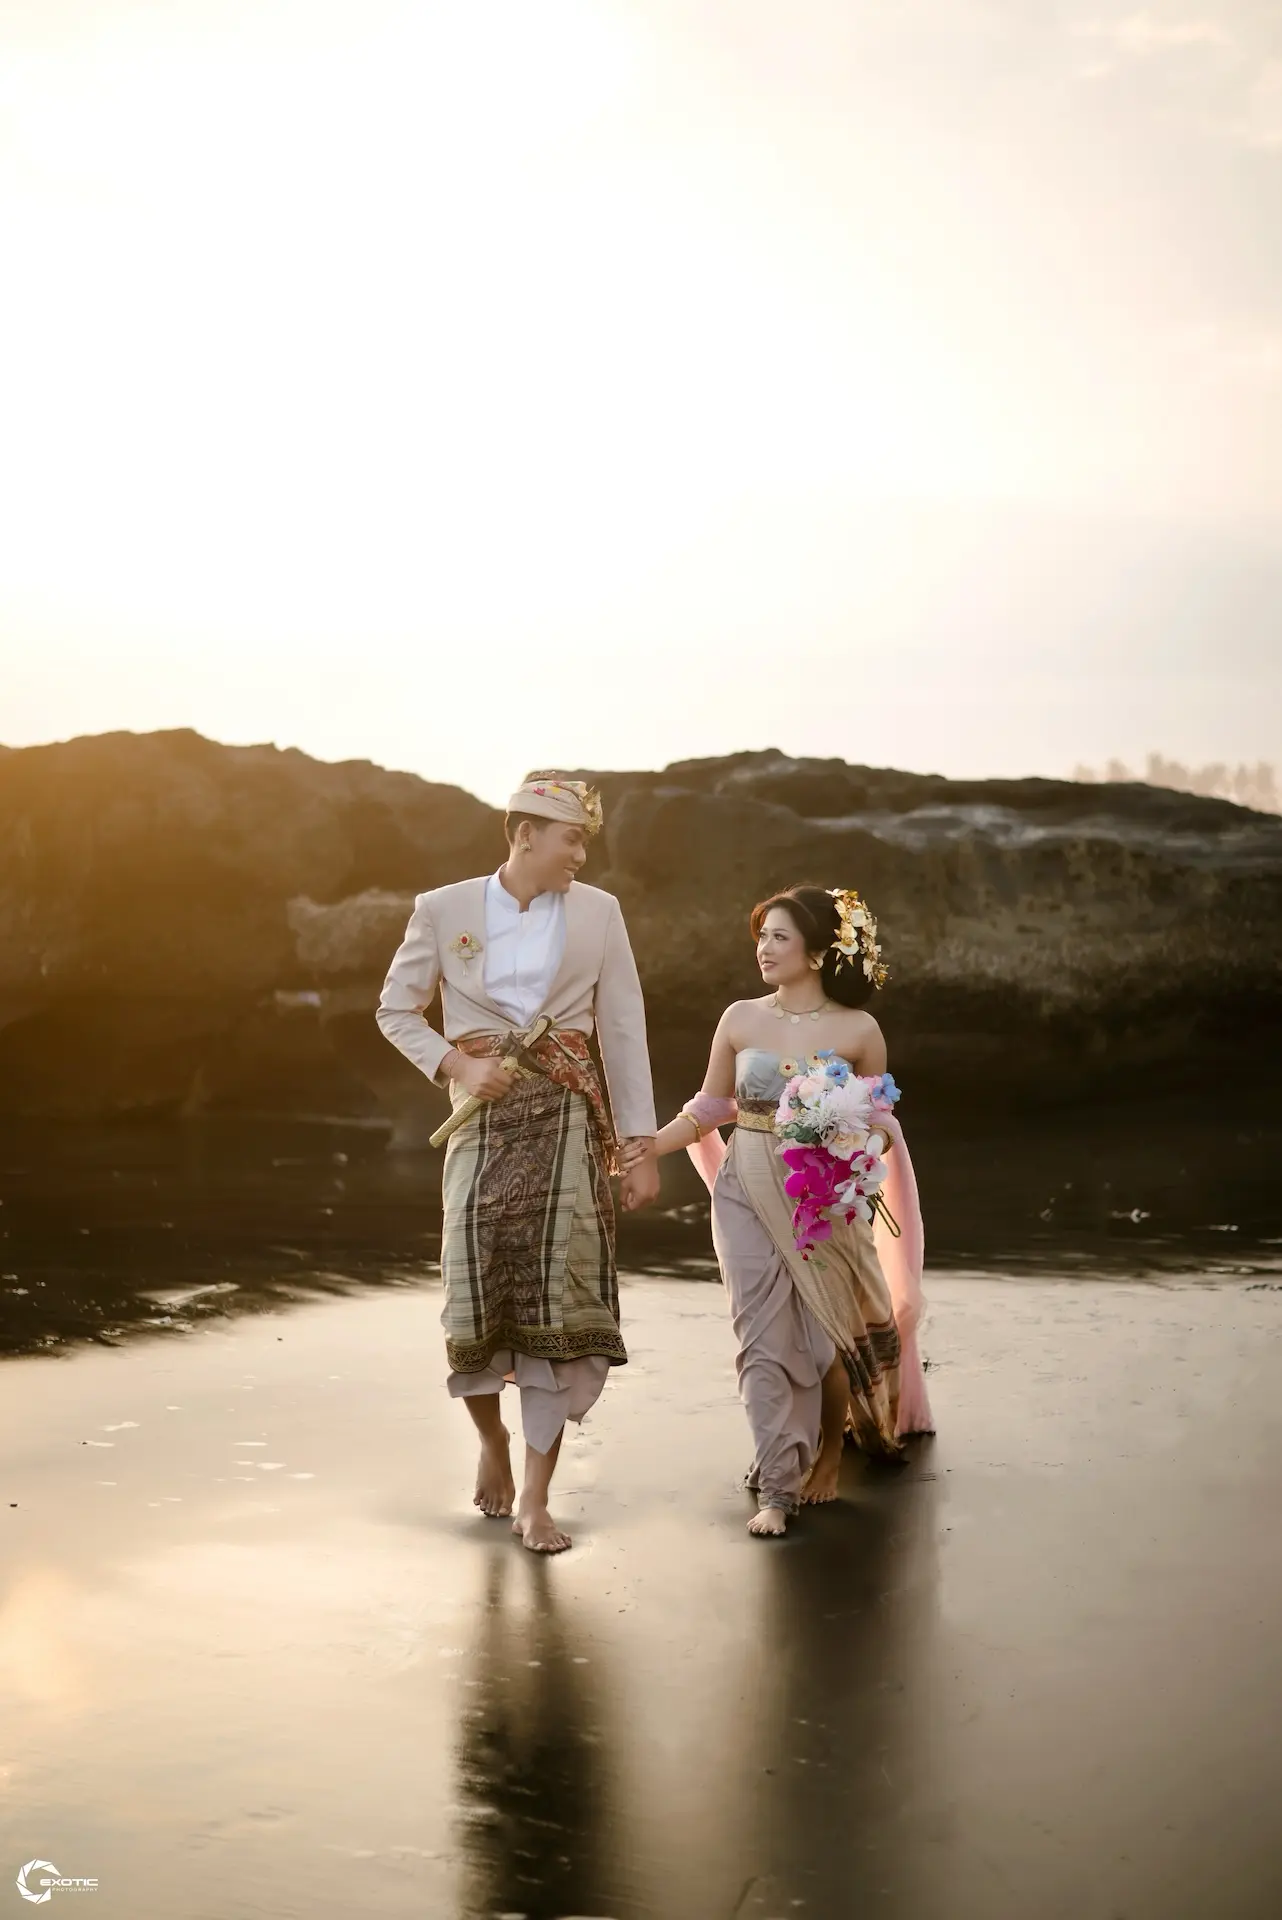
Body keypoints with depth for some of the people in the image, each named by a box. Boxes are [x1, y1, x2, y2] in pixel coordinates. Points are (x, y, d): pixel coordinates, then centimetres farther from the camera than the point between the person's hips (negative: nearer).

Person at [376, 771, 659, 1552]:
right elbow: (397, 1009, 9)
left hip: (568, 1120, 0)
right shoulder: (444, 910, 0)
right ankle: (493, 1436, 29)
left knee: (559, 1299, -5)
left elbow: (625, 1032, 4)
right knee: (477, 1295, -3)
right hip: (484, 1118, 0)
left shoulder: (598, 911, 3)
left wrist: (641, 1146, 0)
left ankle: (535, 1497, 3)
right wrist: (455, 1065, -8)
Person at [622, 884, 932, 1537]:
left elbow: (881, 1129, 3)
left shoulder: (857, 1030, -4)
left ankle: (829, 1455, 32)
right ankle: (777, 1489, 3)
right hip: (748, 1197, 1)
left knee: (826, 1335, 7)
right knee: (764, 1339, -3)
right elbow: (709, 1110, 7)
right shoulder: (741, 1019, 1)